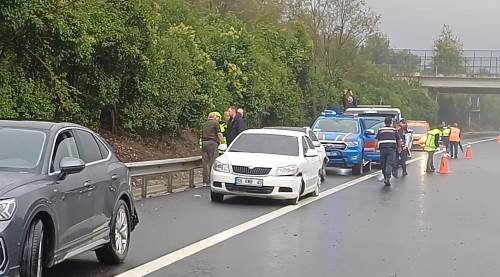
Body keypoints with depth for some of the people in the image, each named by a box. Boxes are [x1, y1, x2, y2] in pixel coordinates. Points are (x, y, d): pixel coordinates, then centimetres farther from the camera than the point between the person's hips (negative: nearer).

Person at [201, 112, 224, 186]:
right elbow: (219, 134, -4)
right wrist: (221, 140, 12)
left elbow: (202, 134, 19)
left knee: (205, 163, 5)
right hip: (212, 142, -6)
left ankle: (205, 181, 4)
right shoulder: (215, 123, 1)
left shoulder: (205, 124, 20)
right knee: (213, 162, -3)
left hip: (204, 142, 6)